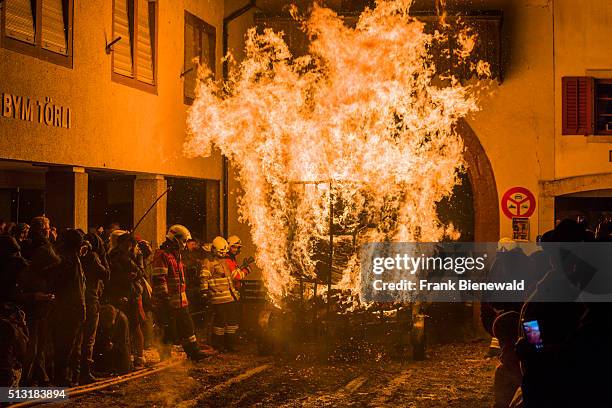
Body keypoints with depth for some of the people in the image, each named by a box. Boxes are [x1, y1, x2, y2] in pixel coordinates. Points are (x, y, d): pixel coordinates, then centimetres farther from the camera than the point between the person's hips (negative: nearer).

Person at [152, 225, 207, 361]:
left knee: (187, 327, 15)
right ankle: (165, 358, 5)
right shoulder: (162, 255, -13)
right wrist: (164, 299, -23)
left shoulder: (176, 255, 19)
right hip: (168, 302, -10)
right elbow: (159, 279, -20)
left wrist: (185, 297, 27)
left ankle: (193, 352, 24)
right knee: (169, 330, -4)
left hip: (180, 301, 10)